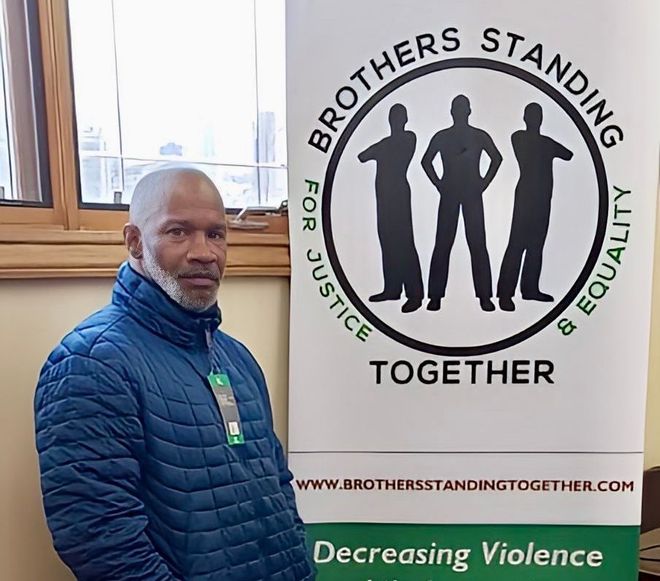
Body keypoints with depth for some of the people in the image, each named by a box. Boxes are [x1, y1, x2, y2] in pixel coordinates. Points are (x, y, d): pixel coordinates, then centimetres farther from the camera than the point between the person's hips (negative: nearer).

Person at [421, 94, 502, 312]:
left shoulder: (480, 136, 5)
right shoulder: (441, 137, 5)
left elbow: (497, 158, 15)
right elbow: (426, 161, 14)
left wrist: (484, 183, 5)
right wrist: (438, 184, 4)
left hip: (473, 193, 0)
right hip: (449, 193, 0)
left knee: (478, 244, -2)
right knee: (442, 243, -2)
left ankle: (484, 296, 2)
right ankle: (435, 296, 2)